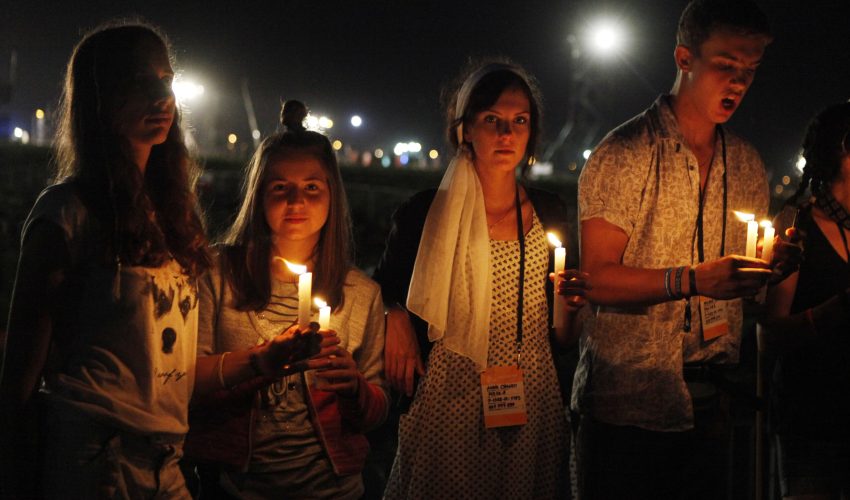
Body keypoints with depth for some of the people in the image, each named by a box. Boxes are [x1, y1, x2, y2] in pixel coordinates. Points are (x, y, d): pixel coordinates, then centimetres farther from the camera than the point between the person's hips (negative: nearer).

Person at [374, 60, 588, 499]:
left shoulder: (549, 213, 5)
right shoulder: (425, 214, -6)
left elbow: (560, 338, 11)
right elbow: (385, 291, 8)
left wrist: (568, 302, -9)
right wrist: (398, 321, -12)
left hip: (532, 411, 3)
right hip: (450, 409, -3)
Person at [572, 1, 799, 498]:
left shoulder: (748, 164, 11)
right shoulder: (624, 154, -8)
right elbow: (598, 280, -14)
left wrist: (774, 266, -4)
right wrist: (693, 280, -25)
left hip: (710, 401, 6)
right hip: (627, 398, -5)